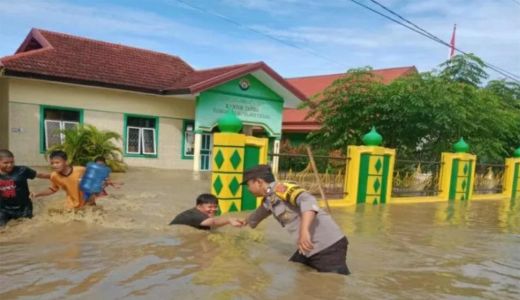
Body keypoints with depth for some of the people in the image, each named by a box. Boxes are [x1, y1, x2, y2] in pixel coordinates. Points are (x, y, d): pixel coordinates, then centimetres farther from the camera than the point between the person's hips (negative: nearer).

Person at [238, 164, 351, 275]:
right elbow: (259, 213, 38)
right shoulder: (268, 200, 14)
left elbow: (308, 200, -33)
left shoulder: (280, 188, -15)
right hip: (310, 248, 10)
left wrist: (304, 231, -47)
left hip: (329, 247, -10)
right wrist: (245, 221, 57)